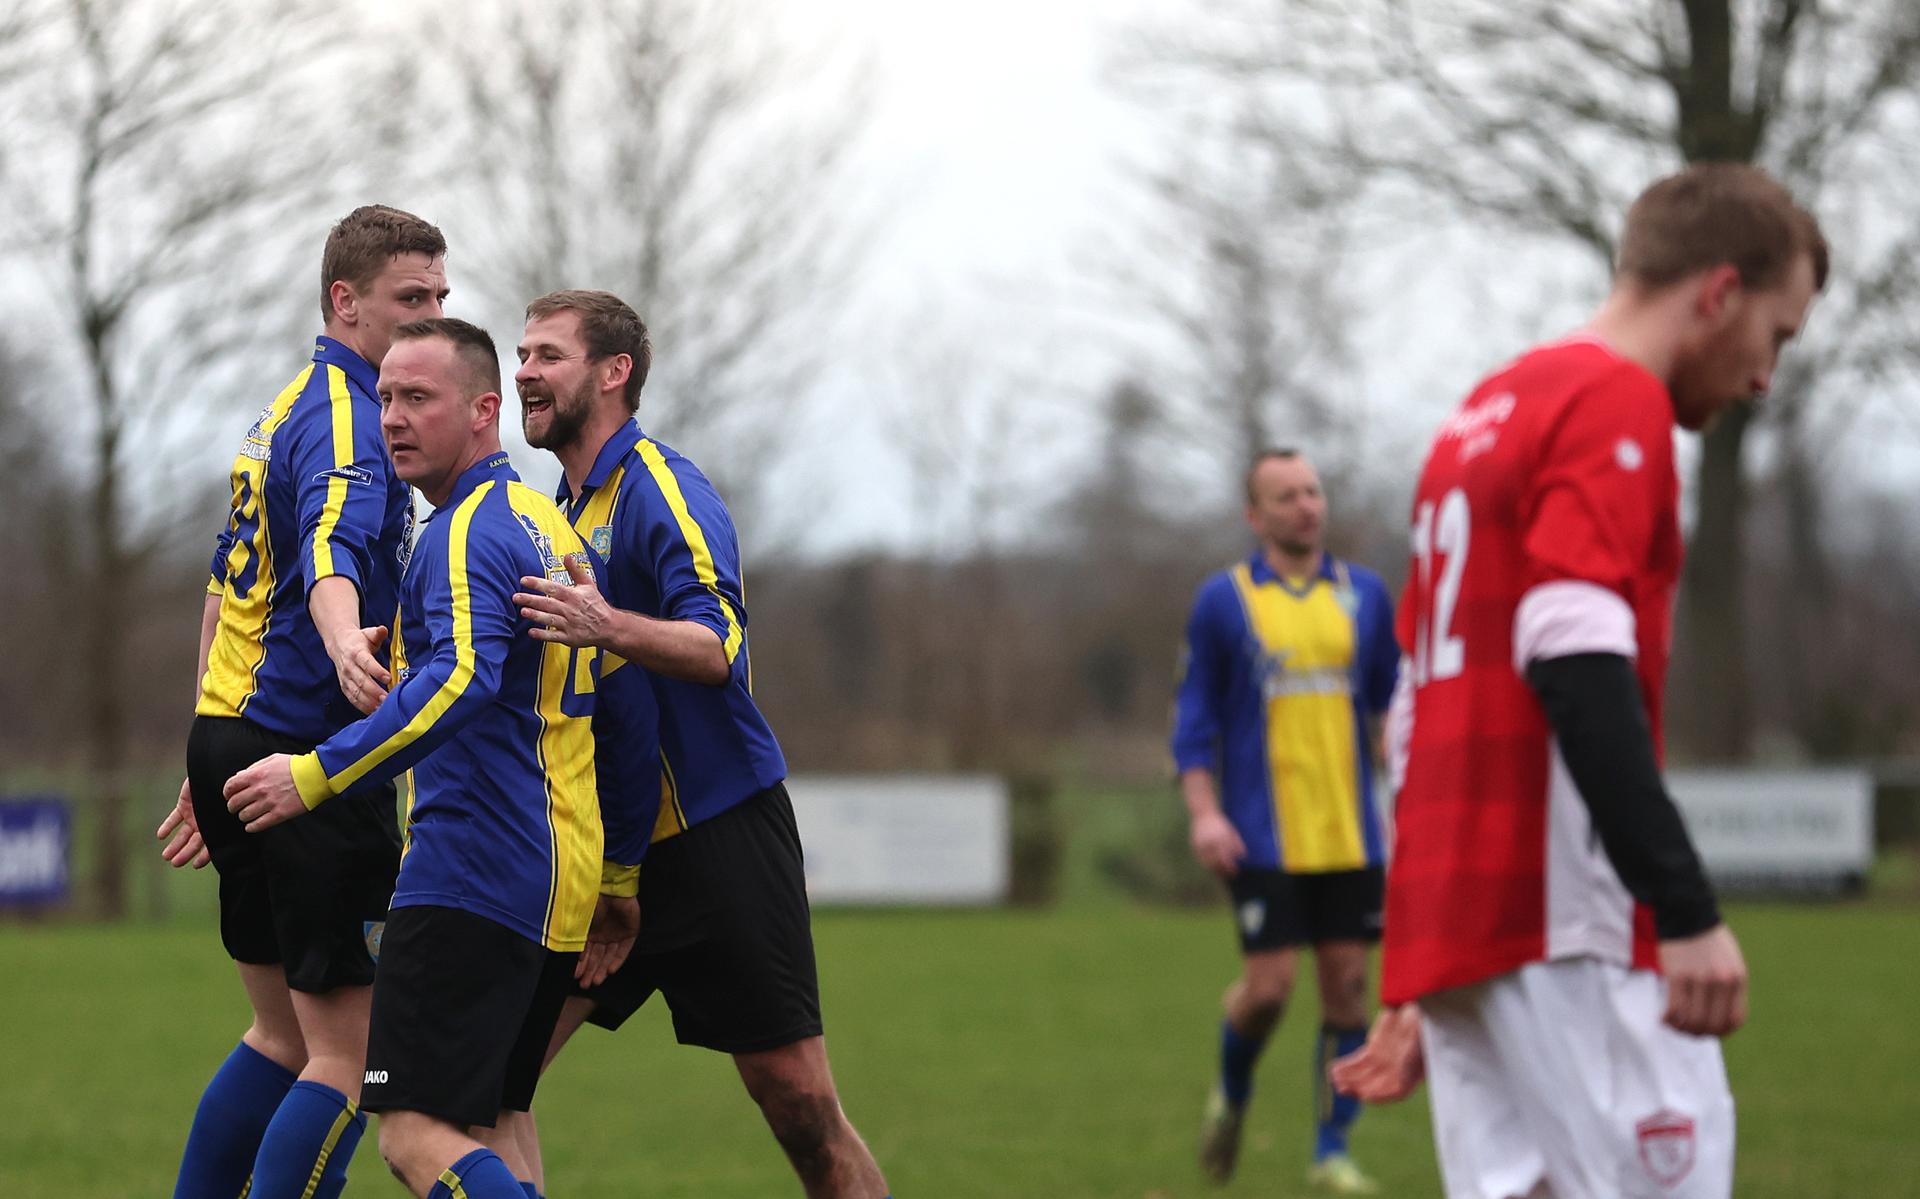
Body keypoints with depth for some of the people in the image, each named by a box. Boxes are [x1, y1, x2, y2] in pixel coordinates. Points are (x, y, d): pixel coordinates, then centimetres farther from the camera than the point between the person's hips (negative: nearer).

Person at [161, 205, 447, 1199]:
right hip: (304, 750, -10)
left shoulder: (289, 410, 18)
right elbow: (330, 557, -34)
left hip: (230, 738, 10)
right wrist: (345, 648, -55)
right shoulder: (346, 420, -13)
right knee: (353, 1058, -8)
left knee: (286, 1034, 20)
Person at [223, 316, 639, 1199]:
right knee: (488, 1121, 15)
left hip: (472, 879, -10)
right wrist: (620, 882, 27)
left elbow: (462, 679, -29)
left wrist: (318, 774, -28)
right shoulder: (554, 529, 19)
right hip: (561, 886, 10)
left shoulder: (469, 532, -11)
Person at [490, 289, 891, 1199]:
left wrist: (609, 628, -47)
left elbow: (716, 644, -28)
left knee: (799, 1105, -7)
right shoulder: (563, 510, 14)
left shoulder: (661, 490, -13)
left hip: (719, 838, -8)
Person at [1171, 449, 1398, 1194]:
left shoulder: (1364, 594, 9)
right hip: (1262, 838, -3)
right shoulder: (1224, 600, 1)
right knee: (1270, 984, -9)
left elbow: (1394, 700, 14)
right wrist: (1203, 812, -8)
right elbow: (1196, 715, 2)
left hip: (1349, 832, 3)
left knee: (1347, 985, 1)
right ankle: (1231, 1095, 21)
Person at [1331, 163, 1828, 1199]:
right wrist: (1687, 910, -24)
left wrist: (1418, 987, 28)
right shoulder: (1616, 402, -5)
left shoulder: (1484, 415, 23)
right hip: (1562, 923, -9)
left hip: (1449, 918, 9)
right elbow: (1576, 658, -20)